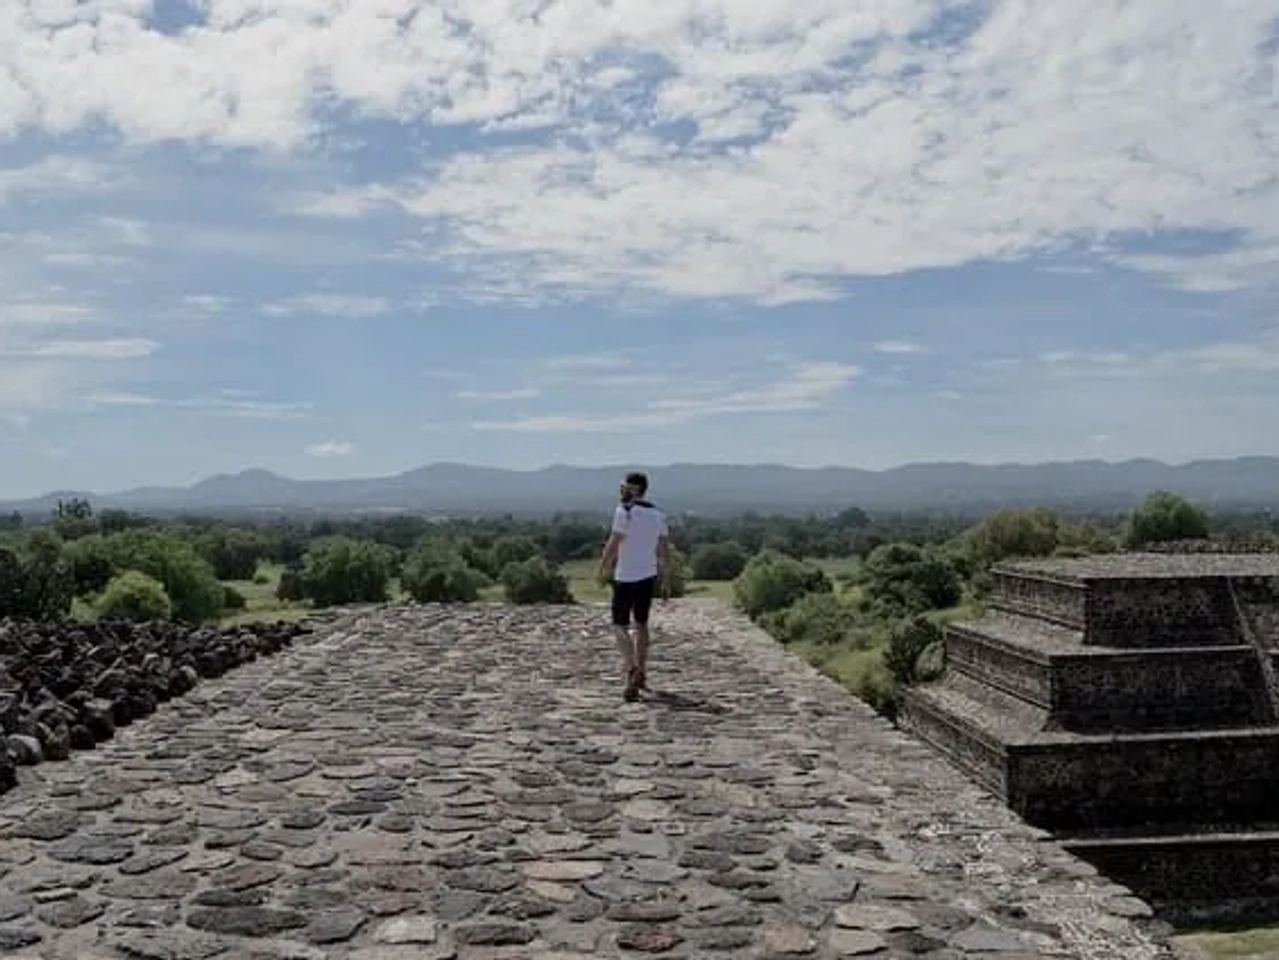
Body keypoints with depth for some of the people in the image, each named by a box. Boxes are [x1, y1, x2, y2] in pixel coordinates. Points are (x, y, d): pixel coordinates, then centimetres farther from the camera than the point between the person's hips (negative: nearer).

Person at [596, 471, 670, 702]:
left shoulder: (625, 511, -13)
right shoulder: (658, 515, 7)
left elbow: (613, 544, -18)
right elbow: (665, 550, 9)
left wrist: (602, 570, -9)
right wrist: (663, 578, 16)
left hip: (626, 578, -6)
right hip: (649, 577, 7)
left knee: (620, 626, -1)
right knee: (641, 624, 18)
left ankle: (632, 669, -20)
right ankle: (641, 674, 26)